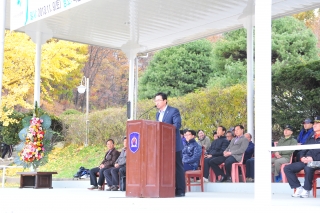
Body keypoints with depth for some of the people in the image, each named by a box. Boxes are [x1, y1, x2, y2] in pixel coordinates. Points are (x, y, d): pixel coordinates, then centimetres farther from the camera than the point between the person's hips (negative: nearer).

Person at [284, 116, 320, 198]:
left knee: (308, 168, -41)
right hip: (306, 161, 7)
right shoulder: (311, 138, 24)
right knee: (287, 168, -8)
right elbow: (303, 149, 23)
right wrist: (302, 157, 2)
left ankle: (306, 191, -23)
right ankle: (298, 188, -10)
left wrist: (313, 158, -21)